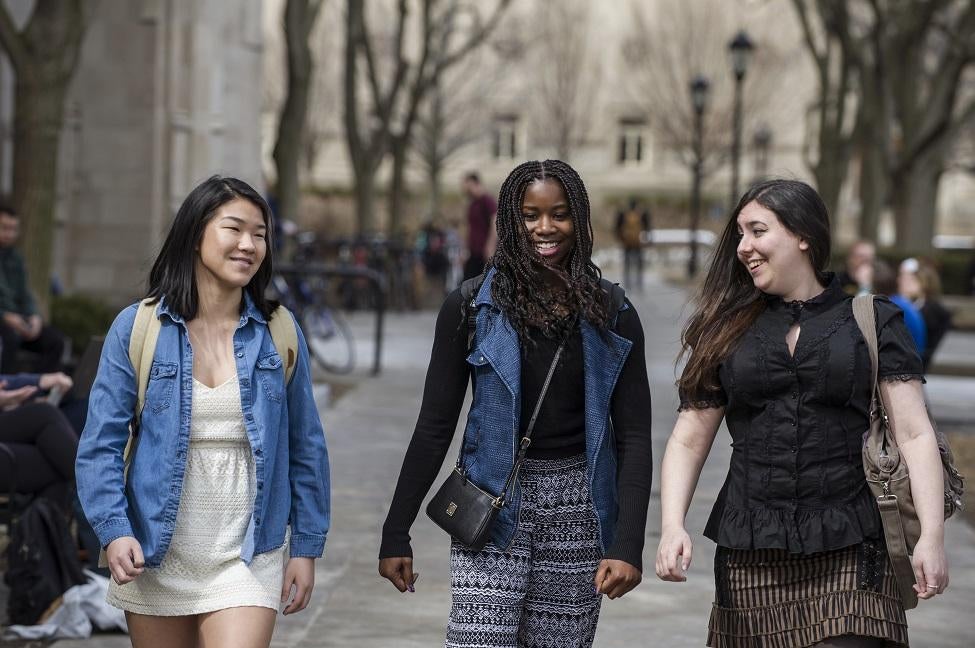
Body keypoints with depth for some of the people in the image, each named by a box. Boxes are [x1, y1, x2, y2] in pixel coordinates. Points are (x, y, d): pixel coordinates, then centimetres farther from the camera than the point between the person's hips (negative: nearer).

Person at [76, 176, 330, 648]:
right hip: (156, 556, 0)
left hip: (247, 559, 0)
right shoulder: (136, 328, -4)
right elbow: (101, 443, -5)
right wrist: (114, 530, -17)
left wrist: (306, 546, 5)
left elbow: (305, 446, 7)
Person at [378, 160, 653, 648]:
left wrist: (628, 544, -9)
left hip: (577, 513, 1)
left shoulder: (613, 317, 3)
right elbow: (434, 429, 3)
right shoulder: (471, 309, 0)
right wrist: (396, 534, 1)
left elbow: (633, 437, 1)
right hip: (494, 511, -1)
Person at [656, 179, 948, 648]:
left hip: (848, 560, -2)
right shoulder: (729, 331, 11)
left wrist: (932, 536, -10)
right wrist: (672, 526, -7)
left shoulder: (872, 323, 5)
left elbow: (914, 435, 0)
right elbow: (688, 441, 9)